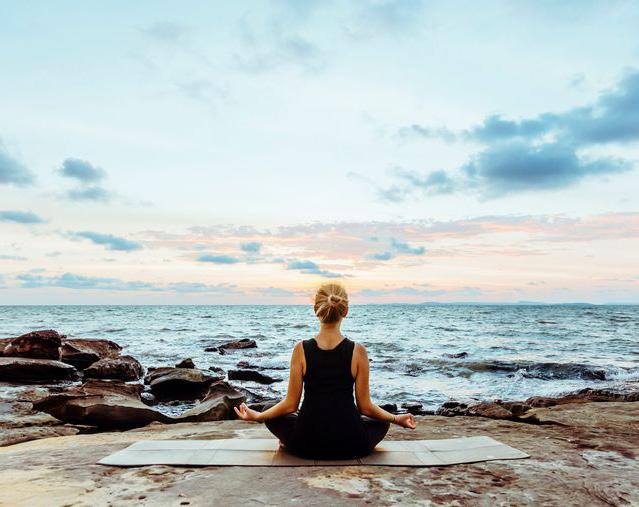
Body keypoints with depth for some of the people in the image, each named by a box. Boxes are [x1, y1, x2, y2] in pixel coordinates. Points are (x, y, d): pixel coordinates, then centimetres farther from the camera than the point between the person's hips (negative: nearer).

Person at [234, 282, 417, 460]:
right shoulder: (358, 351, -9)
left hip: (307, 446, 1)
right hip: (351, 446, -1)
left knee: (273, 417, 30)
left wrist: (257, 416, 14)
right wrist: (397, 419, 15)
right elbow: (365, 407, -2)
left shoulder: (301, 350, -8)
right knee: (380, 422, 31)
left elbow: (291, 404, -3)